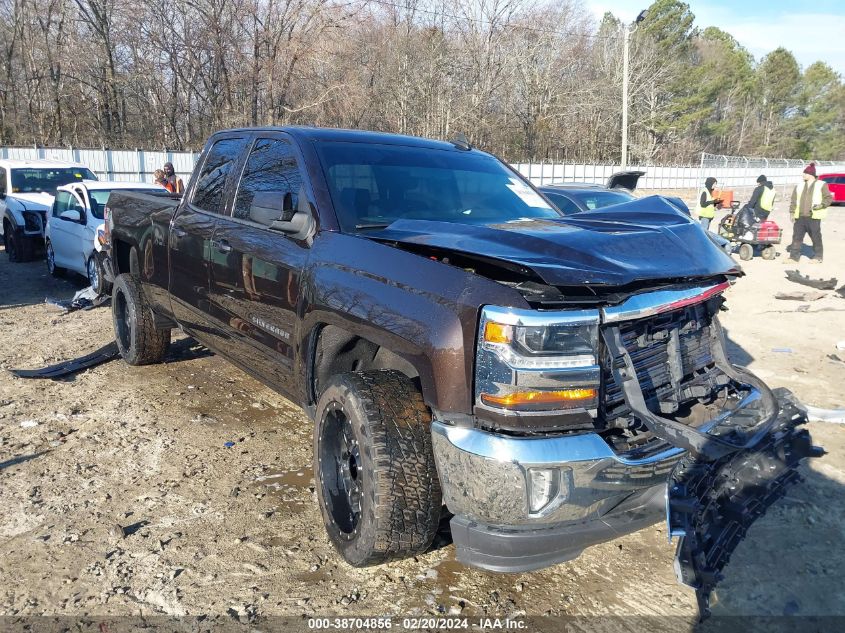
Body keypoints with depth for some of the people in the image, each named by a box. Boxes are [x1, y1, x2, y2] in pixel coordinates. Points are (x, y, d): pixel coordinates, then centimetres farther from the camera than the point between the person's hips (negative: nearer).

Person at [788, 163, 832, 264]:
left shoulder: (821, 185, 3)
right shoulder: (799, 186, 13)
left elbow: (829, 198, 2)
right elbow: (794, 201, 13)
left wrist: (821, 205, -15)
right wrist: (792, 213, 4)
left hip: (813, 217, -4)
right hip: (800, 217, 4)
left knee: (816, 237, 3)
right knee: (796, 237, 2)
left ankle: (818, 257, 13)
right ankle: (794, 256, 7)